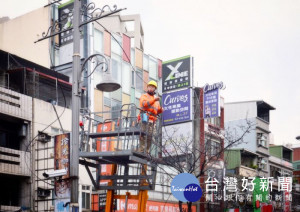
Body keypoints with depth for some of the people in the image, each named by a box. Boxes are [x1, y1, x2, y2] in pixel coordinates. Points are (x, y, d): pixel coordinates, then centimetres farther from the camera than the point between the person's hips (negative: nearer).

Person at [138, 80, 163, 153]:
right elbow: (144, 104, -11)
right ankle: (141, 150, -19)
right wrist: (154, 100, -22)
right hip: (145, 118, -6)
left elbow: (158, 111, 26)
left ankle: (147, 151, -1)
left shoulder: (156, 100, 28)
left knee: (149, 136, -1)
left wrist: (161, 109, 2)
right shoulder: (144, 96, 10)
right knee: (144, 135, -15)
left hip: (152, 120, 6)